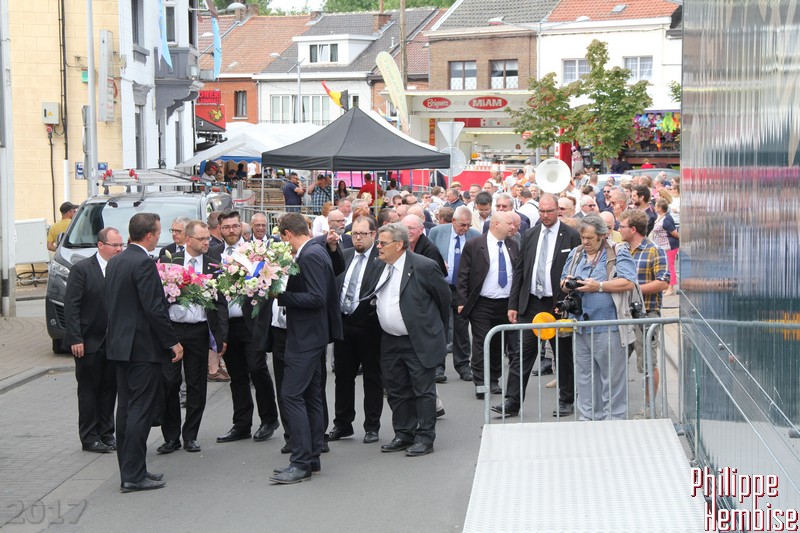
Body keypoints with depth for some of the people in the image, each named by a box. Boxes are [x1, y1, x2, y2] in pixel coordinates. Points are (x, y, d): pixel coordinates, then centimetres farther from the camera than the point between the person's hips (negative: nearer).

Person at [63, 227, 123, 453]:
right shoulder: (81, 269, -8)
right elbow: (71, 306, -10)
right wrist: (75, 339, -15)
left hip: (113, 341, 4)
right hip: (89, 342, -4)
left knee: (109, 389, 10)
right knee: (89, 390, 3)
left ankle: (106, 434, 20)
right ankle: (89, 438, 10)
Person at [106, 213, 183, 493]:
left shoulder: (114, 262, 11)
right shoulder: (144, 263, -17)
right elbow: (154, 308, -20)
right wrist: (173, 342, -13)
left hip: (120, 344, 9)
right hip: (143, 347, -9)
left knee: (126, 408, 13)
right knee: (140, 410, -5)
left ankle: (129, 471, 19)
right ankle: (134, 475, -3)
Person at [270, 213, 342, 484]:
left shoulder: (310, 256, -17)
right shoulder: (314, 252, 13)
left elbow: (316, 298, -24)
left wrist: (282, 295, -19)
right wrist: (284, 292, 9)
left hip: (305, 339, -11)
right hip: (311, 336, 11)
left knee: (292, 395, -10)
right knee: (310, 396, 13)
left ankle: (301, 463, -10)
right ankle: (312, 458, 20)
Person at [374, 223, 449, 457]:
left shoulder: (423, 266, -14)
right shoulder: (379, 267, 5)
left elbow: (444, 296, -3)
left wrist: (436, 327, 7)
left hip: (420, 341, -7)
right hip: (390, 341, 7)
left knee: (423, 391, 0)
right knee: (396, 391, 12)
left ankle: (425, 438, 7)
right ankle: (403, 435, 24)